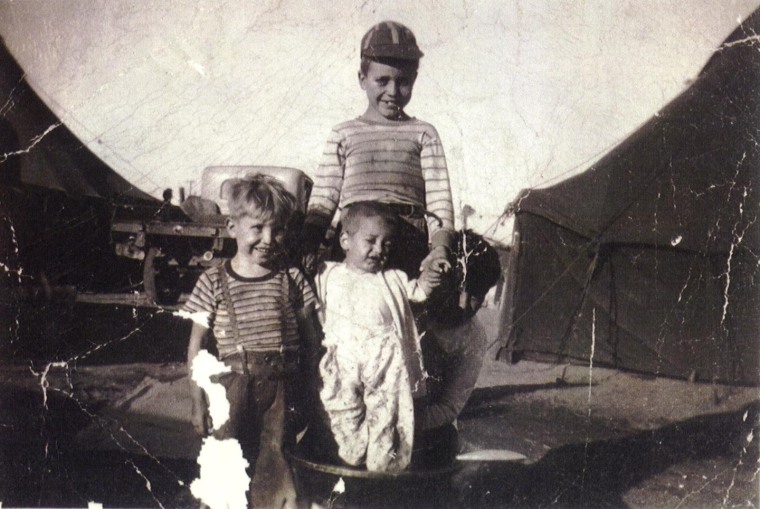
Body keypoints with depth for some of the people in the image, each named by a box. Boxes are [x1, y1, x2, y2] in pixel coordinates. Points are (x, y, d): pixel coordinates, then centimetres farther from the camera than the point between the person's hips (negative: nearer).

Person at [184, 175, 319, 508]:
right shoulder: (213, 283, 0)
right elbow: (196, 344, 5)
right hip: (234, 386, -1)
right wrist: (197, 402, 3)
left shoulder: (291, 280, 4)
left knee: (274, 469, 5)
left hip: (282, 387, 1)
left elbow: (309, 339, 9)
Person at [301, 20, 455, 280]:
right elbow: (322, 199, 11)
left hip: (409, 249, 0)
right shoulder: (343, 134, 16)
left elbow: (439, 197, 5)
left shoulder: (423, 134, 14)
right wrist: (309, 248, -3)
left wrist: (440, 248, -10)